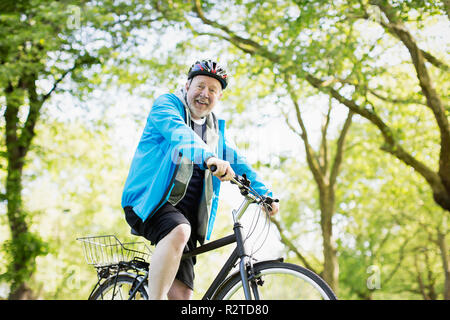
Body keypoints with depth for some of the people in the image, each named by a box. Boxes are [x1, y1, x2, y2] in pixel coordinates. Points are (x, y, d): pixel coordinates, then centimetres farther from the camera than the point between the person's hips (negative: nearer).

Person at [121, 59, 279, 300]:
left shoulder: (216, 129, 21)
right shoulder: (167, 104, 1)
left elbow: (237, 161, 21)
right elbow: (178, 132, -20)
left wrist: (265, 195, 5)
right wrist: (209, 157, -39)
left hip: (186, 213, 6)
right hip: (150, 203, -5)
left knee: (182, 293, -6)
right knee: (178, 231, -38)